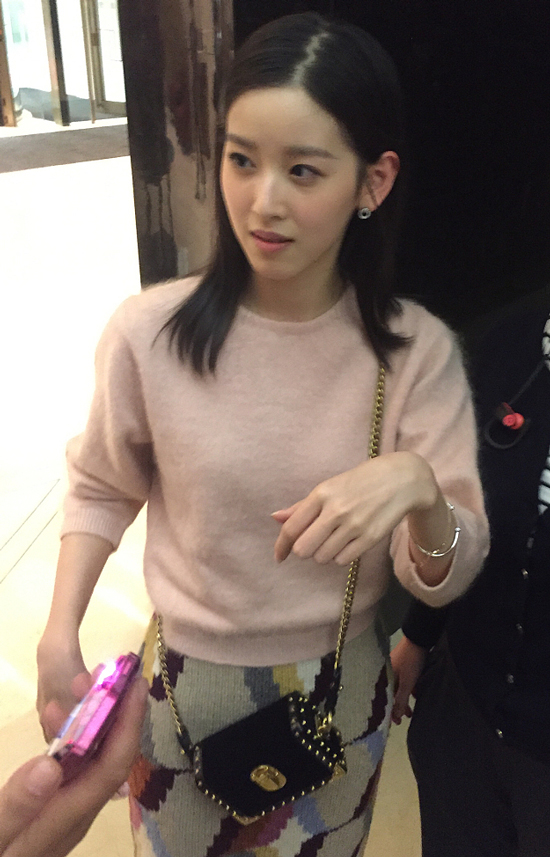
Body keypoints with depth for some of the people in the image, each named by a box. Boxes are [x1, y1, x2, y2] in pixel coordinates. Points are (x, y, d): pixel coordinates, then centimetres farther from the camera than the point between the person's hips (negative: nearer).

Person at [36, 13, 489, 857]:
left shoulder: (418, 352, -17)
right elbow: (101, 487, 0)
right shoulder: (149, 334, -19)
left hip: (342, 689, 1)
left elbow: (446, 580, -14)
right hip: (187, 681, 0)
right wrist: (60, 632, -8)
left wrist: (419, 488, -34)